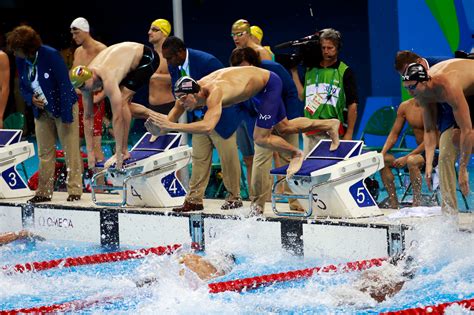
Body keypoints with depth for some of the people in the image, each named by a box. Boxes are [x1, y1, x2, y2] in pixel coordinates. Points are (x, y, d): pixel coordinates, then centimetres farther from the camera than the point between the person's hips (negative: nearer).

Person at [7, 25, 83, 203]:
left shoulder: (51, 55, -23)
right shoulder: (21, 60, -5)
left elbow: (64, 85, -20)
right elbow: (23, 87, 9)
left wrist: (66, 116, -21)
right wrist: (31, 99, -14)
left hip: (63, 108, -6)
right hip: (42, 111, 6)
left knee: (71, 151, -2)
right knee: (44, 153, 8)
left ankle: (75, 191, 4)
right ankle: (44, 192, 14)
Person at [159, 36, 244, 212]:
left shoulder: (206, 62, -24)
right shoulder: (174, 67, -2)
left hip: (221, 118, -6)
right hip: (198, 119, 6)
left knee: (228, 158, 3)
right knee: (199, 159, 6)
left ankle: (234, 198, 14)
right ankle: (194, 200, 8)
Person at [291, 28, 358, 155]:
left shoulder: (345, 72, 0)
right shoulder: (311, 70, 15)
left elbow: (352, 105, -2)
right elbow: (302, 97, 12)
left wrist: (349, 133, -8)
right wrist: (294, 73, 10)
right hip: (310, 133, 5)